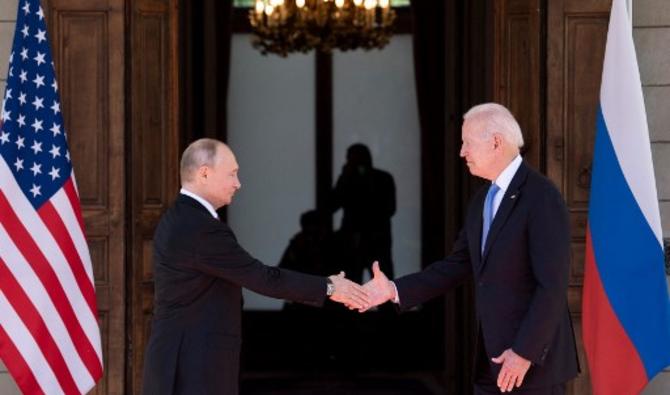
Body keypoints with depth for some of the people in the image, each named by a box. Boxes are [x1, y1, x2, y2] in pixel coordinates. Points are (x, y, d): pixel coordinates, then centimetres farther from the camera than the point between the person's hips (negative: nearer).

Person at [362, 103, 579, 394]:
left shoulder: (542, 197, -15)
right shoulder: (482, 200, 13)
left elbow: (552, 286, -19)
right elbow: (457, 265, 13)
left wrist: (524, 352, -19)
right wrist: (395, 290, 3)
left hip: (535, 361, -8)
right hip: (490, 359, 8)